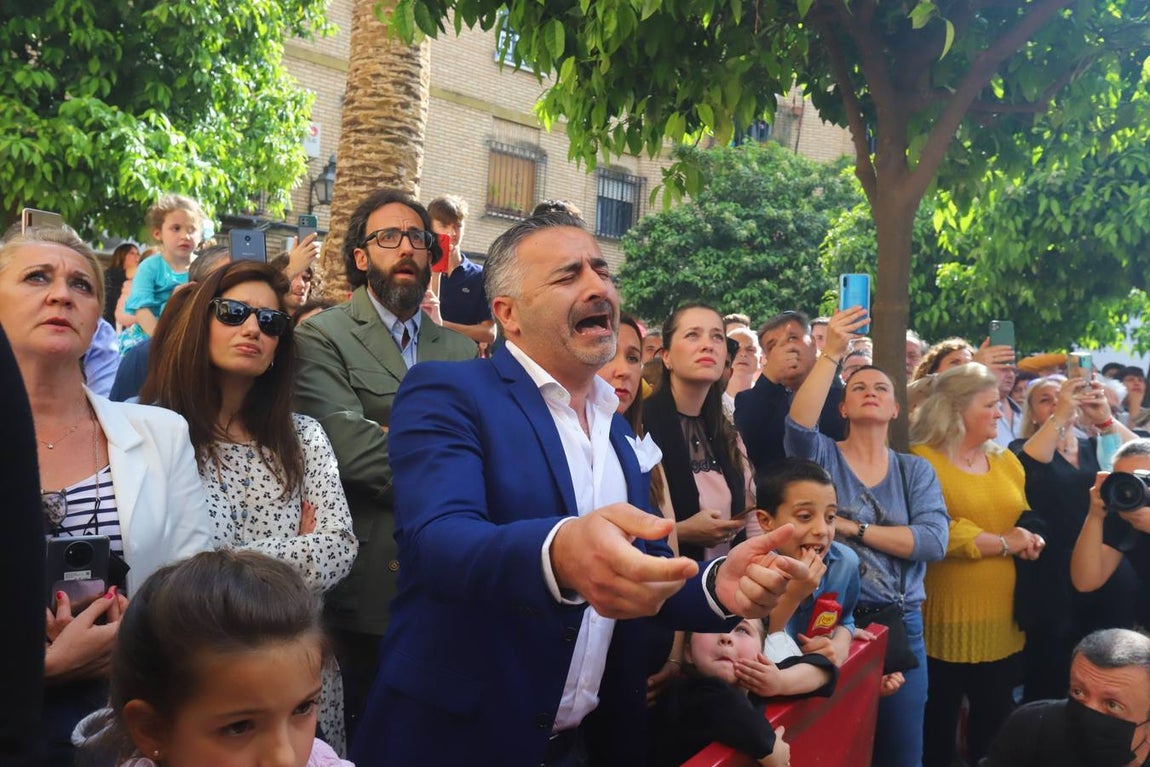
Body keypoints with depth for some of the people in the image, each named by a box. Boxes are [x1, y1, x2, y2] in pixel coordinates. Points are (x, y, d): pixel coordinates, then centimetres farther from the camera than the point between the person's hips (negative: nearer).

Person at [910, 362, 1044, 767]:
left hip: (1002, 615, 6)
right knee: (940, 716, 6)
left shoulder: (1006, 462, 15)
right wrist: (1001, 543, -12)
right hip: (948, 616, -6)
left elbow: (1024, 523, 18)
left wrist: (1030, 540, -5)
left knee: (996, 714, 15)